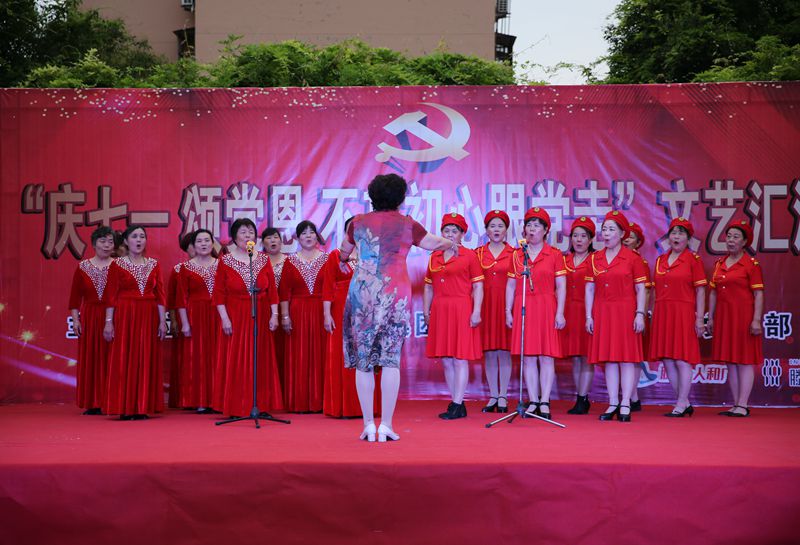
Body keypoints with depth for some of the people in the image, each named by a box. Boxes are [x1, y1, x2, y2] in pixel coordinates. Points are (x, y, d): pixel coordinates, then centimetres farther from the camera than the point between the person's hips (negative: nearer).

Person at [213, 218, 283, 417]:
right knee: (234, 363, -1)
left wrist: (274, 315, -1)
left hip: (260, 318, 2)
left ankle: (260, 404, 10)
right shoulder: (225, 261, -1)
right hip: (235, 318, -2)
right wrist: (224, 318, -10)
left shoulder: (264, 260, 7)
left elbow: (272, 290, 6)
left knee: (260, 362, 4)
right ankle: (235, 406, 4)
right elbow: (219, 293, -3)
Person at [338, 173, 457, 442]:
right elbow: (434, 243, 16)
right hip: (395, 296, -1)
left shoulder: (359, 222, 8)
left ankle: (368, 425, 6)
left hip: (362, 294, 2)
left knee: (363, 360, 6)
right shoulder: (407, 225, 2)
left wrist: (343, 260, 51)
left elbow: (344, 250, 27)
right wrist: (451, 244, 39)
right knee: (391, 359, 1)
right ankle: (386, 426, -1)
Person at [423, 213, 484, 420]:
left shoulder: (470, 255, 0)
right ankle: (458, 404, 15)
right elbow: (428, 287, 16)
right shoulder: (434, 257, 14)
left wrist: (476, 311, -12)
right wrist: (426, 311, 7)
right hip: (439, 311, 5)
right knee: (446, 361, 7)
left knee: (460, 359, -5)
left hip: (461, 310, -5)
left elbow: (478, 286, -4)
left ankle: (457, 405, -2)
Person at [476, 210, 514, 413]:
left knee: (504, 351, -1)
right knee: (489, 352, 4)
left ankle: (503, 397, 7)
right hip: (485, 305, 2)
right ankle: (493, 397, 12)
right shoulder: (478, 254, 9)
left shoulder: (513, 254, 5)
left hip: (505, 305, -2)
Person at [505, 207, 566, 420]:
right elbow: (511, 285, 11)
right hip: (522, 309, 3)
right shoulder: (517, 255, 10)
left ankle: (544, 402, 2)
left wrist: (560, 313, -8)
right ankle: (533, 401, 8)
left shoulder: (555, 255, 2)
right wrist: (508, 311, 5)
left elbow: (561, 286, -1)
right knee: (528, 357, 3)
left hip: (546, 308, -2)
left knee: (546, 356, -2)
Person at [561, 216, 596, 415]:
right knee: (575, 357, 8)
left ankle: (582, 399, 0)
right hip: (568, 312, 5)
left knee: (587, 357, -4)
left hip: (587, 312, -5)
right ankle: (582, 399, 15)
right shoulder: (564, 260, 12)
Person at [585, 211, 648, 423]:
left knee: (626, 358, -2)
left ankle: (625, 405, 1)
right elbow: (589, 289, 10)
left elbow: (640, 289, -2)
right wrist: (588, 316, 4)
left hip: (625, 312, -4)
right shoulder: (594, 258, 10)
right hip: (602, 312, 4)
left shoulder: (632, 258, -1)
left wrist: (640, 314, -9)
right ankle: (613, 404, 11)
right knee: (608, 359, 5)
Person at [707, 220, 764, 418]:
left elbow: (759, 294, -10)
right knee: (730, 361, 8)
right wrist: (710, 318, 11)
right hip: (723, 316, 6)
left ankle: (743, 406, -1)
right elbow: (713, 292, 15)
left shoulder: (751, 264, -5)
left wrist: (756, 320, -17)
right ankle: (736, 404, 14)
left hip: (743, 316, -6)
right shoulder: (719, 263, 12)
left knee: (744, 360, -3)